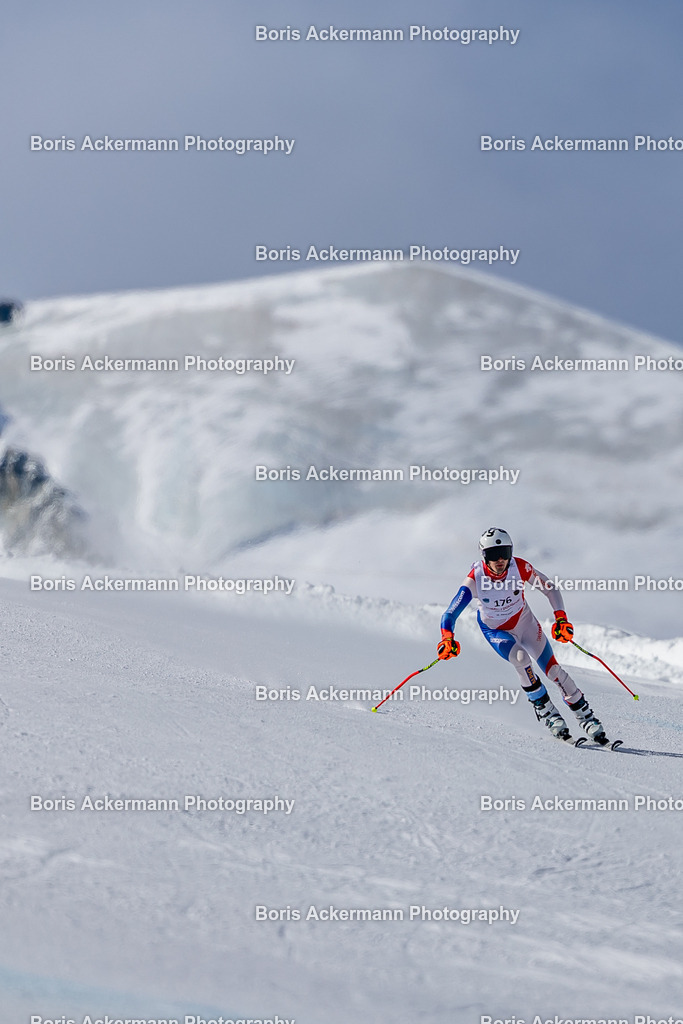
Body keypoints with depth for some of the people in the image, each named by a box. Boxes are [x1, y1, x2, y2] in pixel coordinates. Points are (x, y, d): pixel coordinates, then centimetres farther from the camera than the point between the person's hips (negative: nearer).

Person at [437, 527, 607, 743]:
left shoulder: (520, 567, -26)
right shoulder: (475, 579, -30)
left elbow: (550, 588, -11)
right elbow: (450, 615, -33)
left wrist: (561, 618, -21)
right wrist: (447, 638, -51)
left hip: (524, 622, 2)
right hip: (495, 631, -2)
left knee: (553, 670, -7)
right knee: (520, 658, -31)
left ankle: (586, 718, 8)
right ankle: (544, 709, -13)